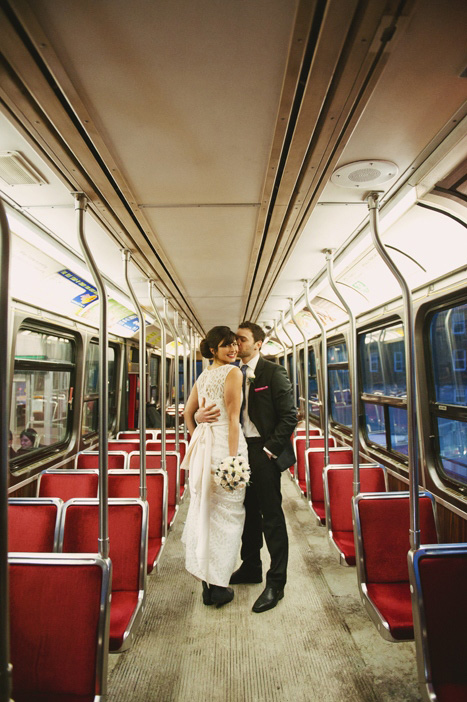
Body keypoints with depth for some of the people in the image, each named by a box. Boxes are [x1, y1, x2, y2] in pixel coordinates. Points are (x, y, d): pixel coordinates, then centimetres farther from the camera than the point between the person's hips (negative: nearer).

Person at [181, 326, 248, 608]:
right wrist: (233, 458, -17)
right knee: (226, 513, 5)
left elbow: (188, 413, 16)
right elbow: (233, 418, -16)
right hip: (226, 444, -8)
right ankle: (218, 586, 17)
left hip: (203, 444, 8)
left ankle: (206, 580, 33)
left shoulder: (203, 375, 13)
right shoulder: (233, 372, -10)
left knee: (204, 510, 17)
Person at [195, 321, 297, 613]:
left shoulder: (273, 372, -9)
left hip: (264, 453, -6)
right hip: (240, 451, 6)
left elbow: (289, 415, -12)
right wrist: (201, 414, -16)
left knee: (272, 517, 4)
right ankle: (251, 568, 38)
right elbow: (219, 407, 6)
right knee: (248, 512, 19)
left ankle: (276, 583, 20)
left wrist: (270, 449, -14)